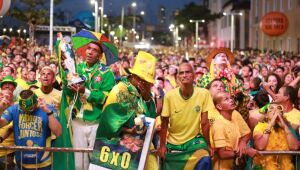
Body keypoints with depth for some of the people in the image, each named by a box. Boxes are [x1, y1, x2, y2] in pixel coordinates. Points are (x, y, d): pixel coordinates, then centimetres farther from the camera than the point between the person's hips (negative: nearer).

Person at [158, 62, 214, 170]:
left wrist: (207, 144, -4)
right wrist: (162, 145, -3)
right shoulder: (169, 95, -13)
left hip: (194, 139, -1)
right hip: (173, 143, 1)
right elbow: (164, 123, -4)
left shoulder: (204, 93, -14)